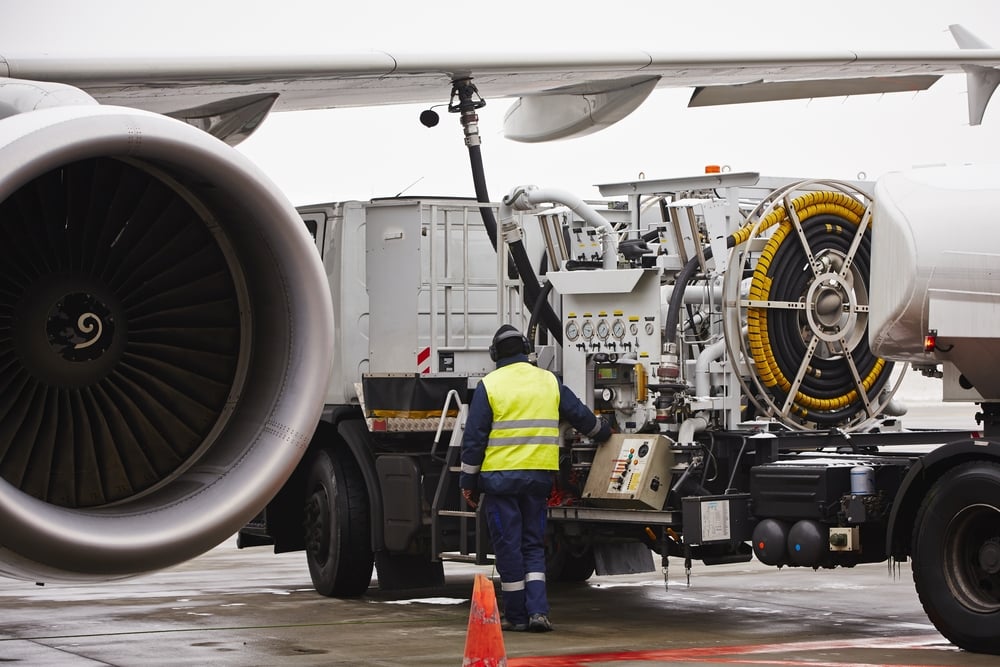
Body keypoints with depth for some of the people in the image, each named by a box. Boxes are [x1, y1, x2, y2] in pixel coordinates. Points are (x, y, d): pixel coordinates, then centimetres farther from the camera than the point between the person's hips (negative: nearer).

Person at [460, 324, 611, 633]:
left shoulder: (488, 386, -2)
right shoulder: (548, 381, 9)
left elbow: (474, 438, -4)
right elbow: (581, 415, 17)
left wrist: (468, 481, 2)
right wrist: (604, 432, 37)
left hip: (500, 476, -3)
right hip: (539, 476, 3)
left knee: (508, 546, 3)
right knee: (534, 546, 11)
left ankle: (516, 615, 6)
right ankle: (537, 610, -2)